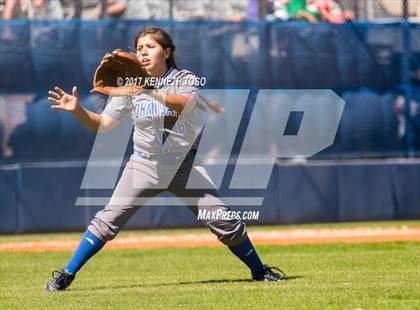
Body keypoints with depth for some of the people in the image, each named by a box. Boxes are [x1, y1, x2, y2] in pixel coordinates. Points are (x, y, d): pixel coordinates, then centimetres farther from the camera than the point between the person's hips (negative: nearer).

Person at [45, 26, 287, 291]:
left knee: (224, 221, -4)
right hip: (145, 165, 1)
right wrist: (78, 110, -19)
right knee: (108, 221, -12)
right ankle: (66, 275, -6)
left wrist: (150, 90, -44)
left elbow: (187, 102, -30)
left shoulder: (185, 80, -6)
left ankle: (259, 270, 16)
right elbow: (103, 124, -1)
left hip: (185, 164, -1)